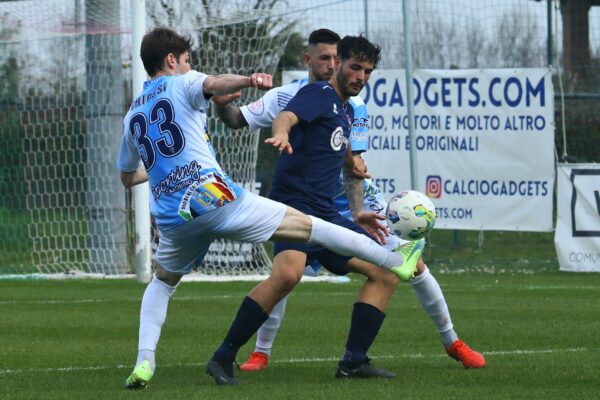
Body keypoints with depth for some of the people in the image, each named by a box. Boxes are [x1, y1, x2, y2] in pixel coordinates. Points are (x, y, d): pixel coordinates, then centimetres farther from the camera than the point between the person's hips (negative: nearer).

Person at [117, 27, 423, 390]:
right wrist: (249, 81, -42)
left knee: (162, 282, 29)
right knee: (306, 225, 3)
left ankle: (144, 362, 9)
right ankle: (396, 262, 7)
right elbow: (214, 84, -22)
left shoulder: (133, 115, 20)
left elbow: (128, 176, 31)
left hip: (173, 219, 5)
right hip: (215, 197, -5)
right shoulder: (181, 85, 4)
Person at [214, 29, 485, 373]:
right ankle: (261, 353, -1)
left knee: (412, 265, -4)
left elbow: (355, 167, -18)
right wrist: (222, 104, -26)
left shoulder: (353, 106, -12)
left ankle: (452, 342, 11)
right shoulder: (286, 98, -7)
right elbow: (236, 120, -5)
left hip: (354, 200, 0)